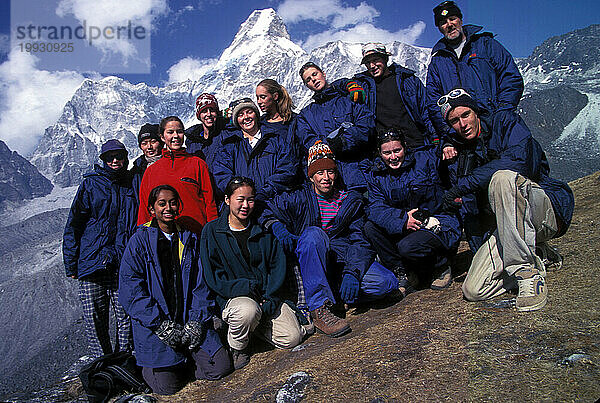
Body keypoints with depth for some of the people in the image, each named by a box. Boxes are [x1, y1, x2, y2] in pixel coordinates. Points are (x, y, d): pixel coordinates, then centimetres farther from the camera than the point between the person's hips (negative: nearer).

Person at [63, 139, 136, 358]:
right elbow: (73, 224, 5)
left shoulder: (131, 186, 13)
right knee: (94, 316, 0)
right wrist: (71, 263, -1)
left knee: (126, 314, 0)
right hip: (92, 260, -1)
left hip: (124, 262, 1)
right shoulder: (91, 184, 7)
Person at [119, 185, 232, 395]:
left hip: (189, 321, 3)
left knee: (221, 367, -10)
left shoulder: (190, 240, 11)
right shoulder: (140, 240, 0)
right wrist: (162, 326, -15)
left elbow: (201, 285, 7)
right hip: (153, 325, -3)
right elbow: (130, 290, -8)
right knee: (168, 386, -14)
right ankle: (150, 367, 18)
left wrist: (196, 321, -8)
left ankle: (184, 359, 17)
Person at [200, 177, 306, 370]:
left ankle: (255, 324, 14)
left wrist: (268, 297, -10)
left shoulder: (263, 230, 8)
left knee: (292, 338, -14)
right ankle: (237, 347, -5)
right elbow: (212, 276, -6)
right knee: (248, 310, -38)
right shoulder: (212, 231, -1)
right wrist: (244, 288, -18)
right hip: (232, 297, -3)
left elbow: (278, 265, 4)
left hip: (267, 297, 4)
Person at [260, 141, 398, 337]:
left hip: (344, 259, 2)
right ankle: (319, 309, -36)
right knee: (313, 233, -36)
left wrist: (352, 272, -17)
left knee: (388, 283, -19)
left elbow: (360, 241, 0)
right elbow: (265, 211, 2)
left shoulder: (351, 200, 8)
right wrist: (278, 227, -21)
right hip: (310, 260, -2)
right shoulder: (298, 199, 4)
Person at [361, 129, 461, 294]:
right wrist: (402, 219, -24)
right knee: (370, 227, -16)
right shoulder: (375, 175, 3)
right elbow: (375, 208, -11)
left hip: (440, 226, -4)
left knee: (407, 247, -32)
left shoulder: (425, 159, -5)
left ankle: (441, 267, 2)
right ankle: (403, 274, -8)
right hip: (405, 230, 5)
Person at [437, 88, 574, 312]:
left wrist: (463, 184, -24)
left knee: (501, 178, -36)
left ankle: (528, 272, -28)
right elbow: (470, 214, 8)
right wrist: (480, 251, -1)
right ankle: (534, 256, 11)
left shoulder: (505, 121, -2)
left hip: (548, 211, -5)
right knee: (473, 291, -11)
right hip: (505, 225, 5)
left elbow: (518, 159, -25)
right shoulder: (458, 157, 10)